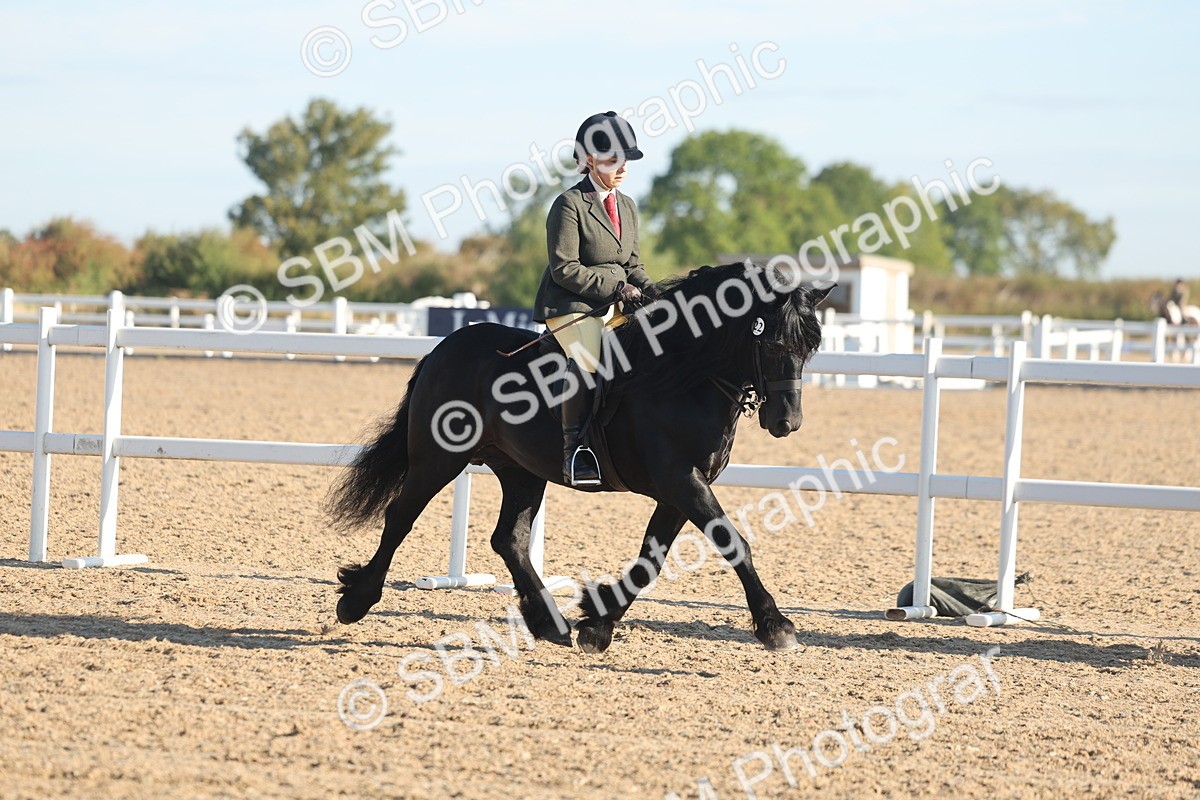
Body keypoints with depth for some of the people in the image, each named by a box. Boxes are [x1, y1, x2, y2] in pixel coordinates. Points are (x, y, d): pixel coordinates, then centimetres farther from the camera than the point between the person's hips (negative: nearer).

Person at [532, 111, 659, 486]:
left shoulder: (626, 206, 16)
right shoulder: (570, 204, -8)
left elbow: (633, 265, 20)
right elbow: (565, 269, -14)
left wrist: (651, 292, -1)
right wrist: (615, 287, -18)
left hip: (615, 307, 8)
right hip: (570, 305, -8)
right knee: (586, 359, -32)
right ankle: (574, 448, -28)